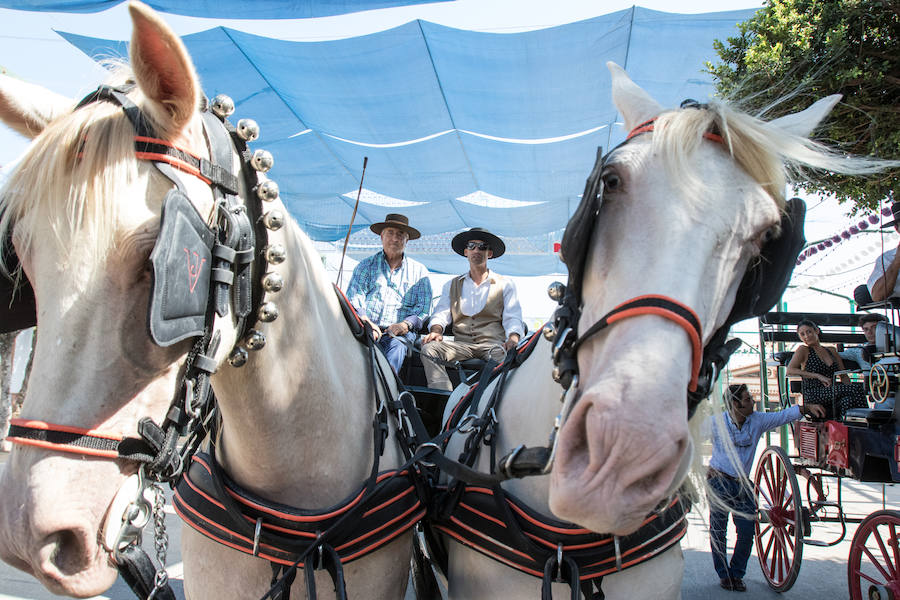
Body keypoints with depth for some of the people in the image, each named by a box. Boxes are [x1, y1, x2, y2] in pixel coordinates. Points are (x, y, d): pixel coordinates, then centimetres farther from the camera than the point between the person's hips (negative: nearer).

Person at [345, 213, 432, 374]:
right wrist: (367, 323, -12)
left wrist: (406, 324, -9)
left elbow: (423, 307, 13)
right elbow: (353, 300, 9)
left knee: (397, 347, -38)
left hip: (401, 332, 0)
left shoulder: (419, 271, 22)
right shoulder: (366, 266, 21)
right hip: (366, 329, 0)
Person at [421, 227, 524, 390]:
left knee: (500, 355, -38)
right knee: (429, 349, -26)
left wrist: (513, 339, -16)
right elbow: (441, 314, 13)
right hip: (461, 344, 2)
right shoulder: (451, 285, 23)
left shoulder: (505, 285, 16)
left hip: (492, 342, -2)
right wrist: (436, 331, -11)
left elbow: (513, 318, 6)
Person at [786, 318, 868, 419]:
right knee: (857, 389, -25)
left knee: (847, 400, -32)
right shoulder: (803, 350, 7)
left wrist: (849, 388, -3)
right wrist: (818, 376, -16)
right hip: (812, 396, -4)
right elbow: (790, 371, -10)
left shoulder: (832, 351, 23)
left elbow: (844, 376, 20)